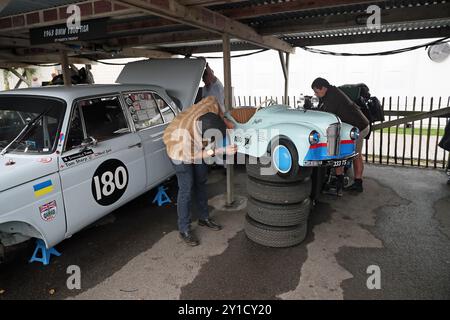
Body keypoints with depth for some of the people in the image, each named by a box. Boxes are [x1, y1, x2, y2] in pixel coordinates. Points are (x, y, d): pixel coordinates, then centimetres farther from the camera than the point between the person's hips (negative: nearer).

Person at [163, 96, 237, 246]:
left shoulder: (211, 106, -36)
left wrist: (223, 121, -15)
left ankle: (204, 218, 30)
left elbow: (211, 98, -10)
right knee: (186, 188, -7)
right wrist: (222, 151, -31)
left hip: (197, 148, 6)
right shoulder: (184, 134, -43)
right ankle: (184, 229, 7)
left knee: (201, 182, 13)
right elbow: (193, 156, -25)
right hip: (181, 149, -6)